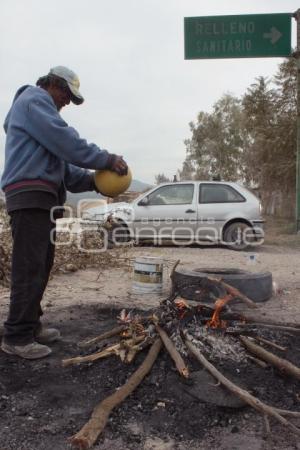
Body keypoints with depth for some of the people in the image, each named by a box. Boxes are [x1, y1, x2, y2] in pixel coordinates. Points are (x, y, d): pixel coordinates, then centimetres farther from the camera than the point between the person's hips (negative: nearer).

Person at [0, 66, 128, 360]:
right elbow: (66, 142, -16)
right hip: (30, 195, -11)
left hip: (41, 198, 11)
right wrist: (107, 159, -10)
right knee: (29, 268, -11)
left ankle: (30, 325, 19)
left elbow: (59, 163, 23)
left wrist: (93, 180, 10)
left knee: (40, 266, 11)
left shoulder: (40, 108, 30)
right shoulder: (34, 100, -1)